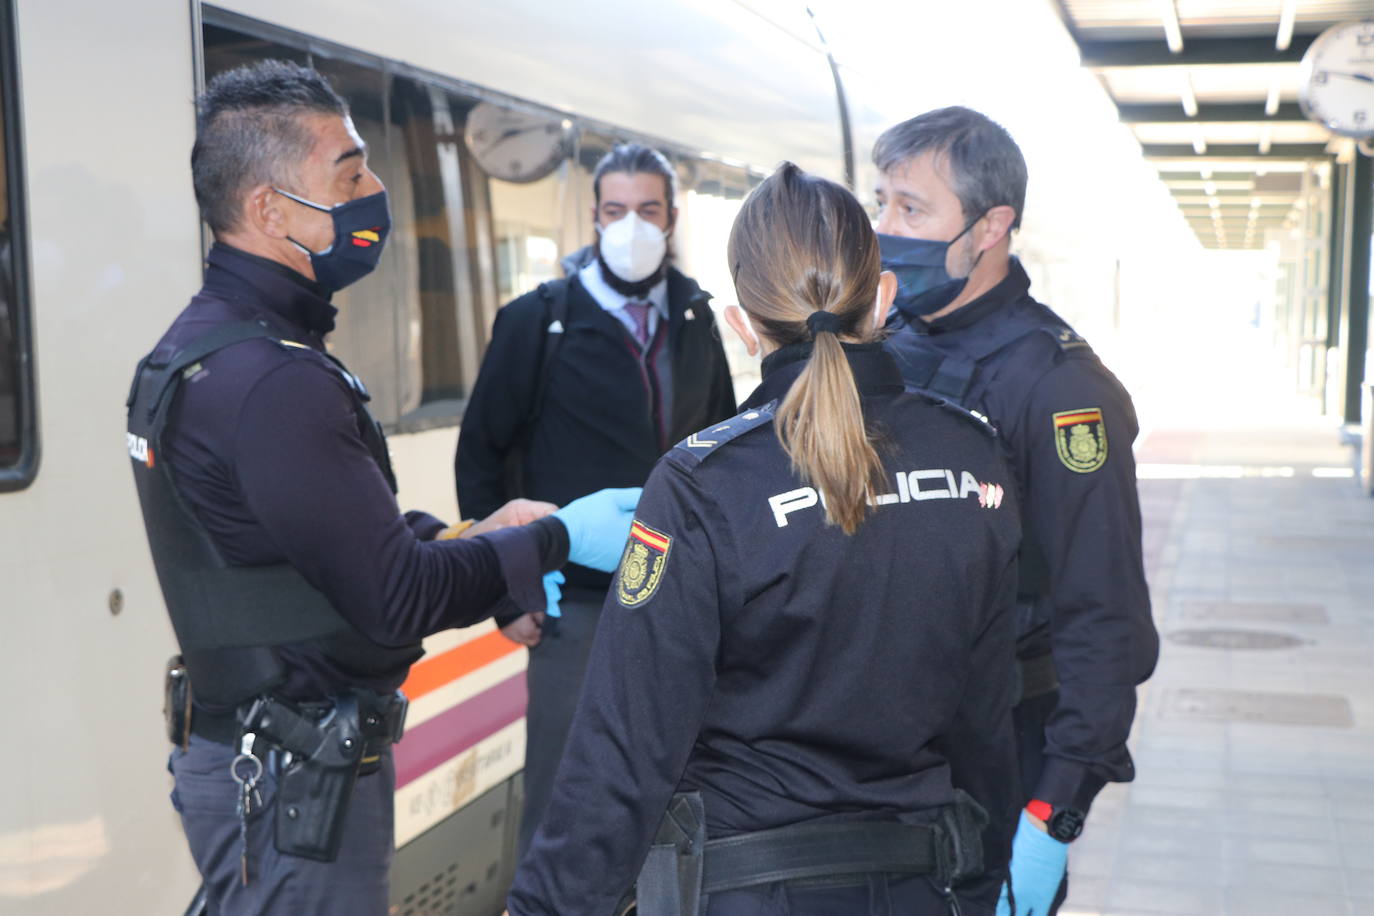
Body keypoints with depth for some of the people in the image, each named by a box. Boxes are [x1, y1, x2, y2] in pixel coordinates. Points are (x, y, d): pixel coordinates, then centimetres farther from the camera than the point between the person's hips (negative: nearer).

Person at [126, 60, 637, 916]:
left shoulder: (208, 341, 9)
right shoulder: (271, 380, -25)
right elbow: (396, 597, -23)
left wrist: (474, 539, 3)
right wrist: (554, 539, -12)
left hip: (249, 746, 10)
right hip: (294, 780, -10)